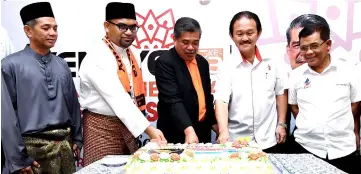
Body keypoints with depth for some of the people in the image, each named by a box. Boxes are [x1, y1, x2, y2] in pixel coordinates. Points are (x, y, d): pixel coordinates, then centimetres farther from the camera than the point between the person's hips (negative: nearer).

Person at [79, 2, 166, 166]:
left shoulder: (133, 56, 6)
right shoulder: (97, 60, -19)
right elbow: (119, 100, -27)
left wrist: (141, 128, 8)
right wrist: (149, 129, -32)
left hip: (128, 125, 7)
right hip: (103, 128, -7)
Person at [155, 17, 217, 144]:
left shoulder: (202, 62, 8)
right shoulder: (165, 62, -14)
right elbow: (173, 100, -25)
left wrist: (213, 122, 16)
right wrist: (188, 130, -33)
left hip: (202, 130, 7)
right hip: (177, 134, -6)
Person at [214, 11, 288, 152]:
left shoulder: (271, 62, 0)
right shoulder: (227, 66, -8)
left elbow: (280, 92, 10)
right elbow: (221, 100, -18)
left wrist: (281, 124, 7)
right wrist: (224, 132, -31)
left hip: (268, 140, 3)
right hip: (236, 141, -2)